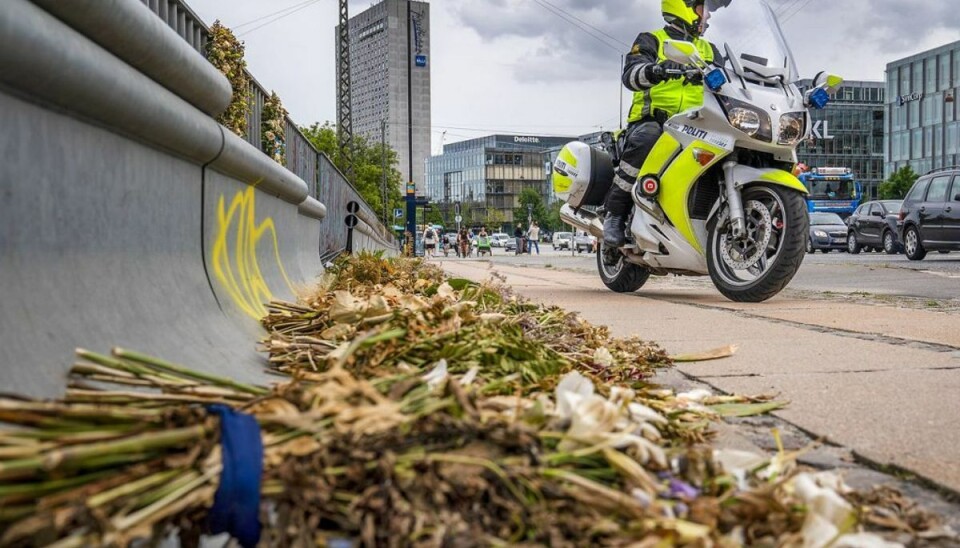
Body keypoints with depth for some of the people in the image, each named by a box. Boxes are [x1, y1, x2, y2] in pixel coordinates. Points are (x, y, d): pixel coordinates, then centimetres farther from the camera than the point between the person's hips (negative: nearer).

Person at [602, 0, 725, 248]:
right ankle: (615, 212, -30)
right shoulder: (651, 41, 6)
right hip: (652, 120, -5)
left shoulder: (710, 51, 24)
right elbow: (630, 74, -12)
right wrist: (655, 70, -36)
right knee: (644, 141, -39)